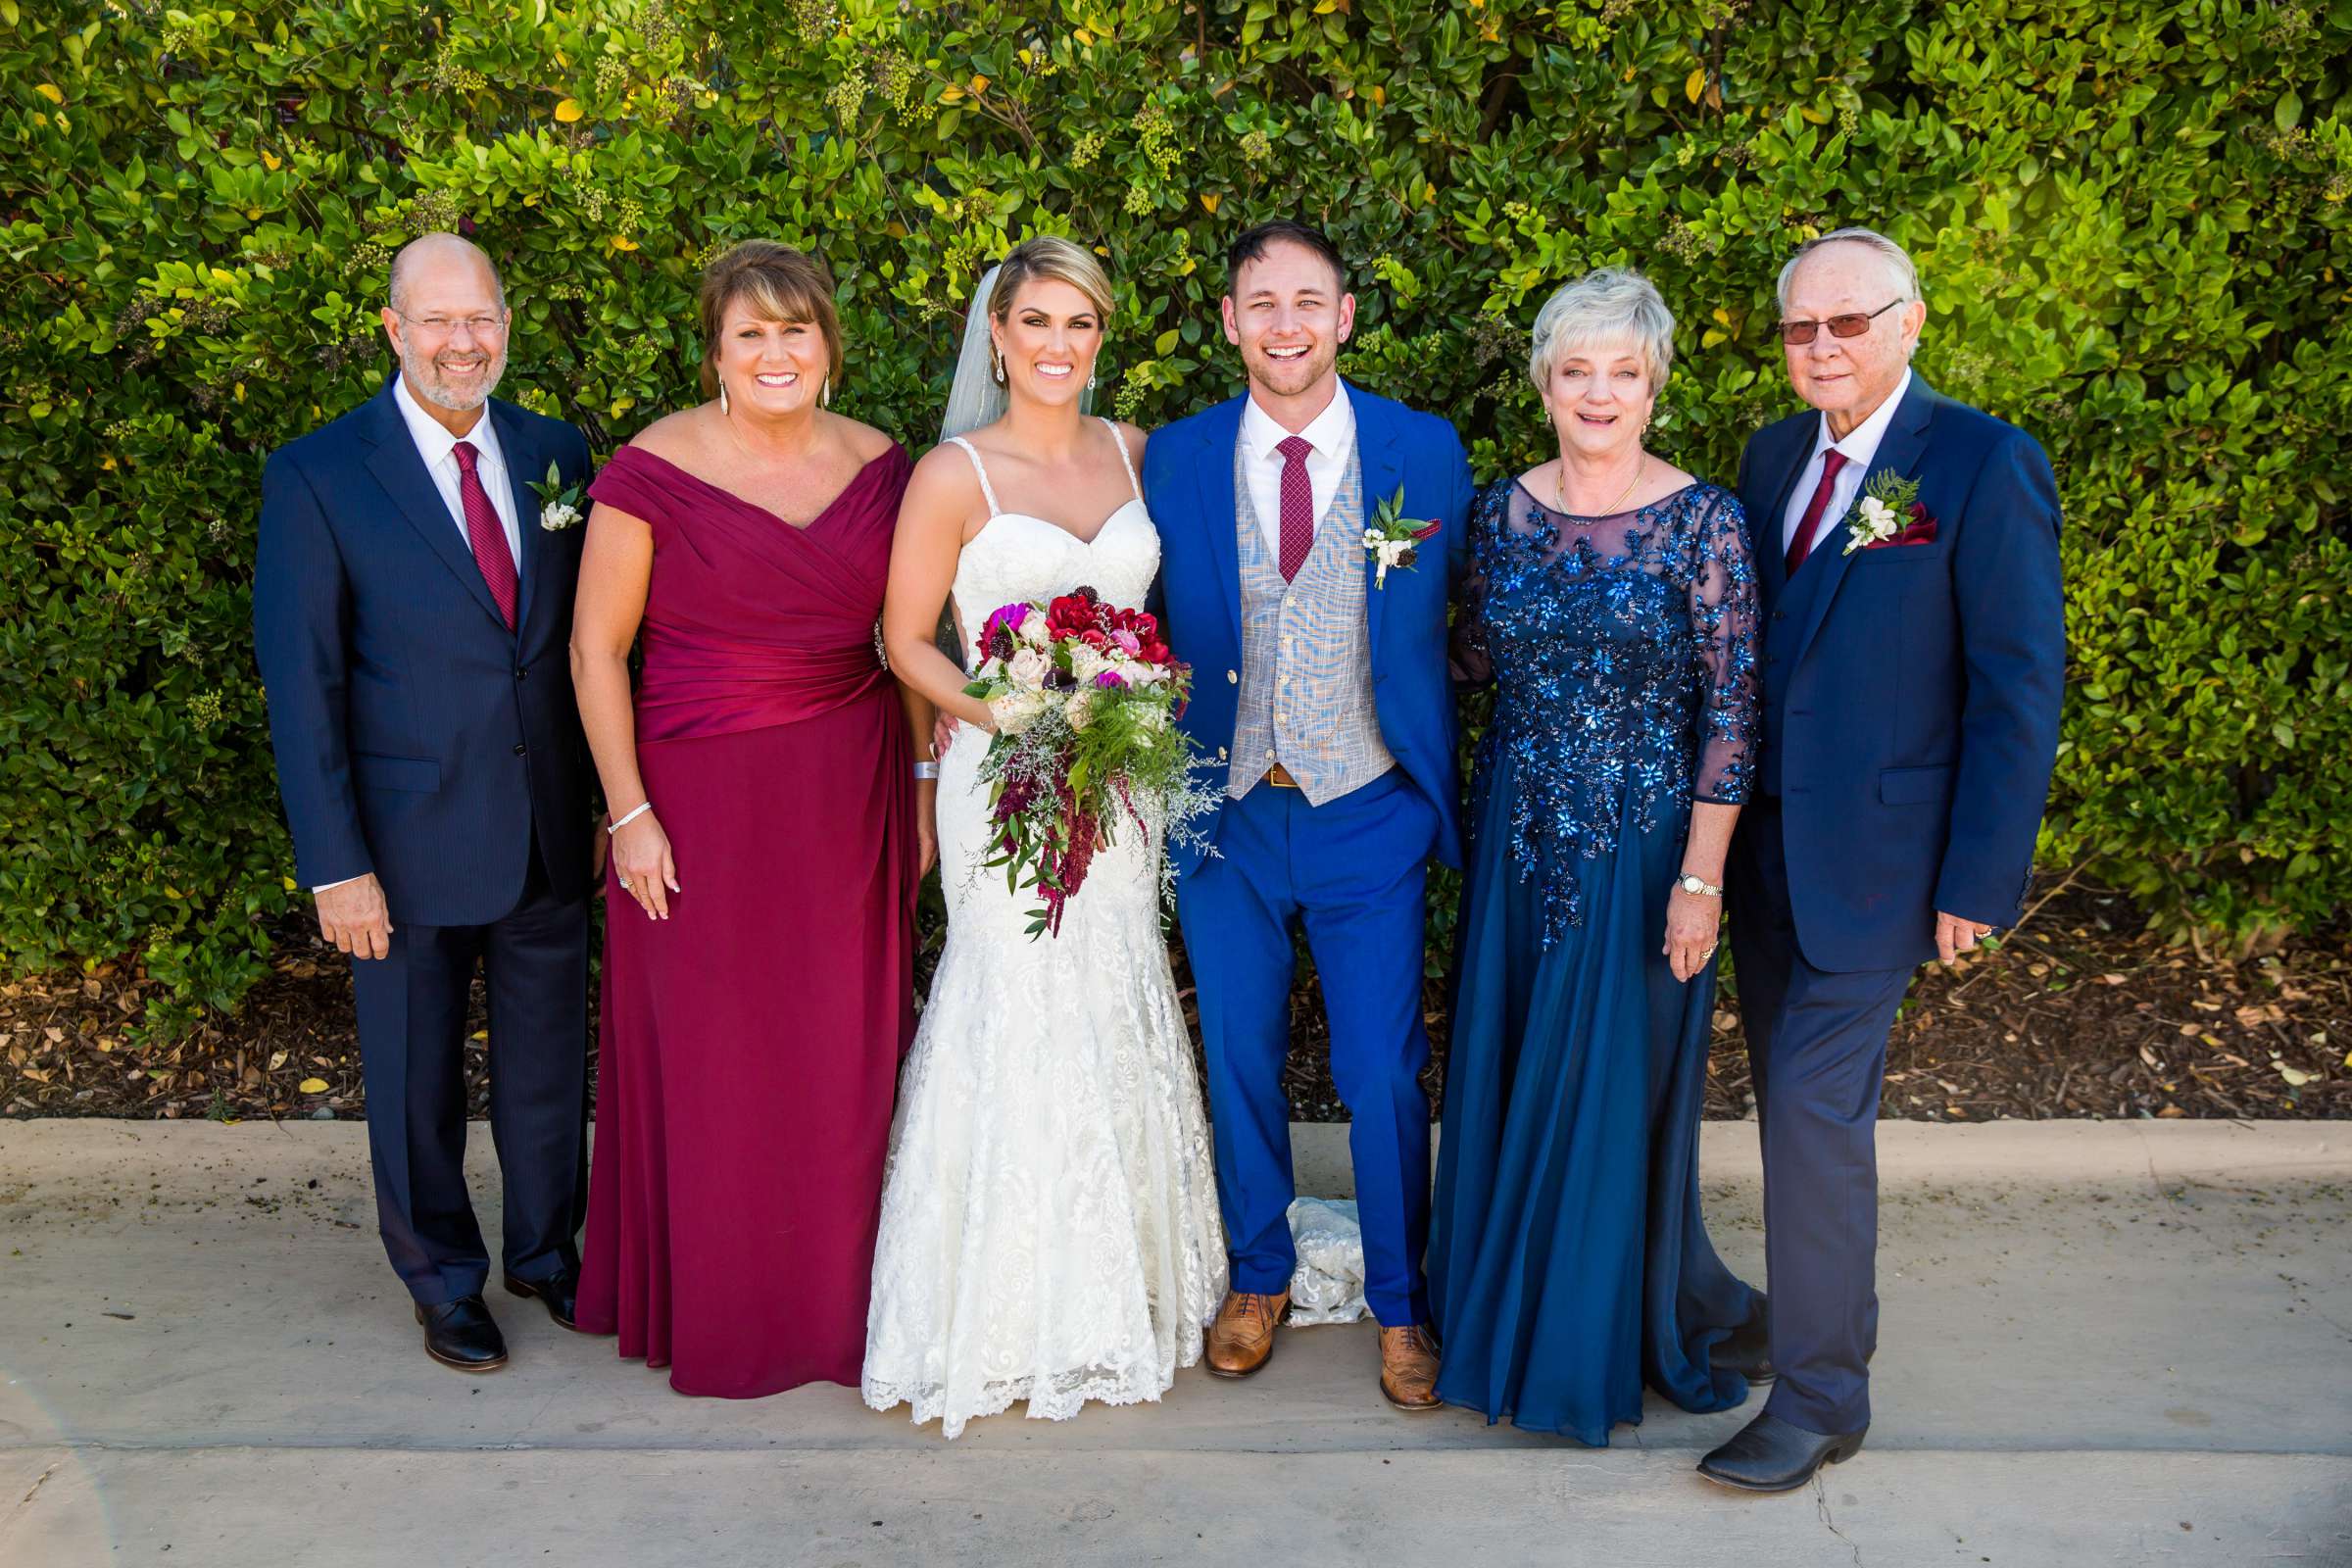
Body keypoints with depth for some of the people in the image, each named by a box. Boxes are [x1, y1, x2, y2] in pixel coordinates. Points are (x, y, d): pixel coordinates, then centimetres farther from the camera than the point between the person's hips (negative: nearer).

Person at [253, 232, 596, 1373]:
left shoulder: (557, 455, 2)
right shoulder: (315, 476, -9)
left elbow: (589, 639, 7)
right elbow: (301, 686, -10)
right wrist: (336, 864, -13)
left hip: (549, 835, 3)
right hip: (410, 843, -3)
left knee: (550, 1062, 17)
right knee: (417, 1080, 13)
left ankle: (548, 1249, 40)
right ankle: (443, 1281, 36)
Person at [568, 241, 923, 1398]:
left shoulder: (877, 465, 3)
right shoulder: (653, 469, -8)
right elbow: (596, 649, -5)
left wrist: (925, 779, 8)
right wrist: (630, 813, -9)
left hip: (851, 800, 3)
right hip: (702, 801, -3)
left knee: (847, 1054, 10)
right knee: (711, 1057, 7)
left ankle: (839, 1295, 30)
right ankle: (715, 1312, 28)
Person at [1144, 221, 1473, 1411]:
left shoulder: (1425, 451, -4)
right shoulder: (1173, 460, -1)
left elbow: (1462, 613, 0)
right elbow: (1149, 631, 3)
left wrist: (1437, 791, -6)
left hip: (1368, 817, -1)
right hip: (1225, 814, 2)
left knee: (1384, 1077, 6)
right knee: (1239, 1063, 15)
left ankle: (1400, 1303, 29)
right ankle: (1258, 1277, 37)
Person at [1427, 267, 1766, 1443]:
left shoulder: (1703, 521, -10)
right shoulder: (1502, 510, 3)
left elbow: (1731, 710, -10)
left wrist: (1701, 879, -13)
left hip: (1644, 840, -4)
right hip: (1520, 831, 4)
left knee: (1619, 1089, 7)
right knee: (1505, 1072, 13)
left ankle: (1609, 1335, 30)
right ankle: (1509, 1312, 35)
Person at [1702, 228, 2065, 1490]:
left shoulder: (1985, 466, -11)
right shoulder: (1773, 454, 8)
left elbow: (2019, 687, -12)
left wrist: (1980, 880, -14)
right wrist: (1724, 817, 8)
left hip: (1871, 849, -6)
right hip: (1759, 833, 6)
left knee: (1819, 1107, -5)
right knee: (1793, 1097, 17)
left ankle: (1820, 1395, 9)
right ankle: (1827, 1302, 38)